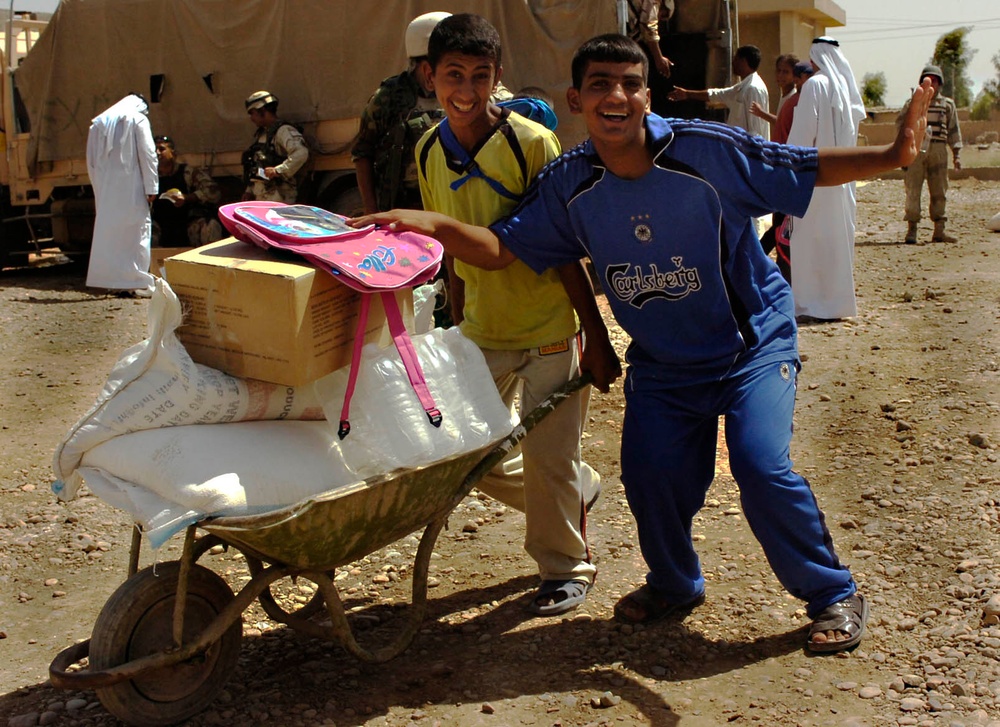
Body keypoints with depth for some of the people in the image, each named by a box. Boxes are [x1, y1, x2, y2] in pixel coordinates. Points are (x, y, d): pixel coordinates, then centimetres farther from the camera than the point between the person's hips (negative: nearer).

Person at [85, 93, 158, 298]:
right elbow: (147, 156, -7)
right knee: (136, 231, -2)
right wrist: (151, 188, -7)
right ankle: (136, 282, -6)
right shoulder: (138, 120, 1)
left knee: (108, 232, 7)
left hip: (106, 190, 5)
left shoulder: (98, 123, 16)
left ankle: (115, 281, 8)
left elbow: (91, 161, 17)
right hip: (131, 188, -5)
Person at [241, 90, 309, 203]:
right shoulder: (261, 134, 21)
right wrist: (249, 190, 21)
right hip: (260, 196, 9)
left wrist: (278, 170, -26)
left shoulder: (284, 130, -9)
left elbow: (301, 153, -26)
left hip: (278, 195, -9)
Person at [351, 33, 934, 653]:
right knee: (650, 474, -5)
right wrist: (429, 223, -26)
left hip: (754, 343, -3)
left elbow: (810, 168, -13)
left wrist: (893, 155, -27)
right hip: (662, 363, 4)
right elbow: (501, 248, -9)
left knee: (762, 467, -18)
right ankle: (675, 586, 29)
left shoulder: (706, 151, -21)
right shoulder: (568, 185, -10)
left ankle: (834, 595, 9)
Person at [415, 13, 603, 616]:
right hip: (481, 330, 6)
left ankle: (567, 567, 26)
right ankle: (578, 489, 37)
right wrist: (459, 324, 14)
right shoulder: (431, 152, 0)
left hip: (548, 327, -5)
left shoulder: (531, 143, -17)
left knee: (548, 459, 1)